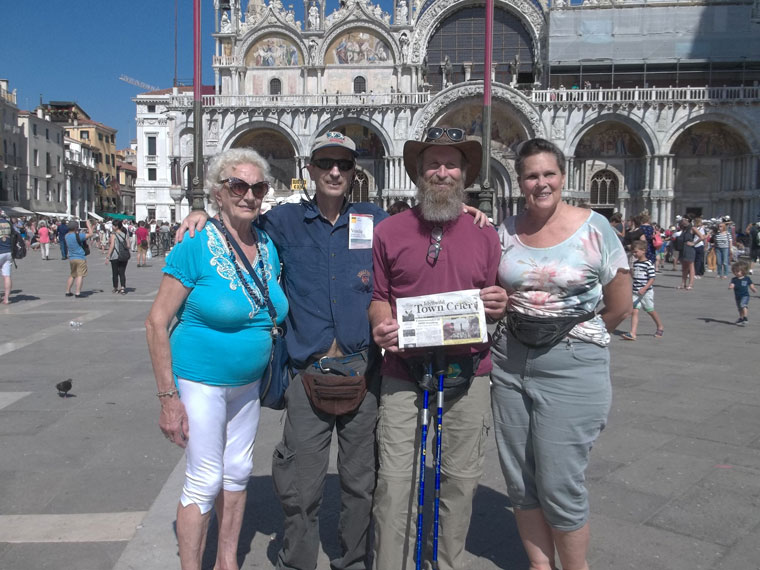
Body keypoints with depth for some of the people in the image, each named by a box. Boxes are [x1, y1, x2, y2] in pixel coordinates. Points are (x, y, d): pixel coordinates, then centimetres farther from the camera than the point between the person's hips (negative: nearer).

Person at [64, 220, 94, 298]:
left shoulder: (67, 236, 8)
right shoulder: (78, 235, -14)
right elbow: (90, 234, -9)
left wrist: (84, 232, 18)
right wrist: (88, 225, 1)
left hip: (71, 258, 8)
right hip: (80, 258, -8)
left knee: (72, 275, 20)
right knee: (80, 276, -8)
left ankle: (68, 291, 23)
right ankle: (77, 293, -14)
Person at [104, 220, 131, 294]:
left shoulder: (113, 234, -7)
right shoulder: (125, 234, 6)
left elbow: (112, 246, -13)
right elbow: (128, 246, 3)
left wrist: (107, 256, -11)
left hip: (115, 256, -4)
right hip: (124, 257, 4)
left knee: (115, 273, 8)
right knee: (122, 273, 6)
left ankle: (115, 288, 16)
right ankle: (123, 288, -4)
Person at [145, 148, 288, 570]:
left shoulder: (267, 246, 1)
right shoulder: (197, 247, -17)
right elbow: (156, 322, -16)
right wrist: (168, 397, -17)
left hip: (248, 382, 6)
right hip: (201, 381, -6)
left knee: (238, 471, 16)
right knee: (205, 481, 1)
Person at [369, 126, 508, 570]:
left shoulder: (484, 234, 9)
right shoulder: (389, 231, 5)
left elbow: (497, 304, 14)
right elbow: (378, 296, 9)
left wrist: (501, 305, -8)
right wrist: (382, 326, -11)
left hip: (468, 374, 2)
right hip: (403, 375, -1)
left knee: (461, 481, 11)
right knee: (395, 482, 1)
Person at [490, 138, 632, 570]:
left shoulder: (594, 228, -6)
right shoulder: (506, 231, 5)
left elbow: (620, 307, 0)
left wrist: (582, 338, 7)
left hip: (572, 369, -4)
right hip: (510, 364, 5)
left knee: (560, 484, 0)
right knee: (520, 480, 12)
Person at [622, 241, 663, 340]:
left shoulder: (648, 264, -11)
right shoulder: (635, 263, 11)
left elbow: (652, 279, -15)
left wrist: (644, 289, -25)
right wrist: (631, 272, 2)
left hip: (646, 292, -6)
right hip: (635, 292, 6)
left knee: (650, 311, 9)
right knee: (634, 311, -6)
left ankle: (660, 328, 34)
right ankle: (632, 333, -12)